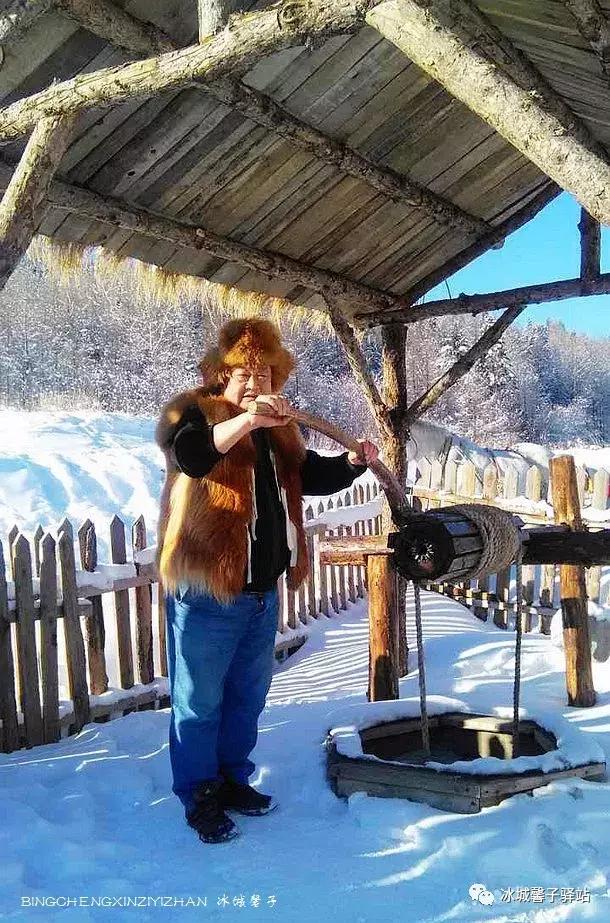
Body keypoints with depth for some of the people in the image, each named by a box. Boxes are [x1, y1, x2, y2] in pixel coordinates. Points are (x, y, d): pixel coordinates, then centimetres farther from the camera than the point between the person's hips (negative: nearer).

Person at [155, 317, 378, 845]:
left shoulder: (278, 428, 13)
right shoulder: (195, 412, -10)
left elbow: (311, 475, 21)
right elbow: (190, 454, -32)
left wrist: (353, 462, 2)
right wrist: (248, 419, -45)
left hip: (262, 591, 8)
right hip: (207, 593, -7)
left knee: (248, 696, 20)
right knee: (200, 703, 6)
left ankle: (233, 780, 38)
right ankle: (199, 797, 23)